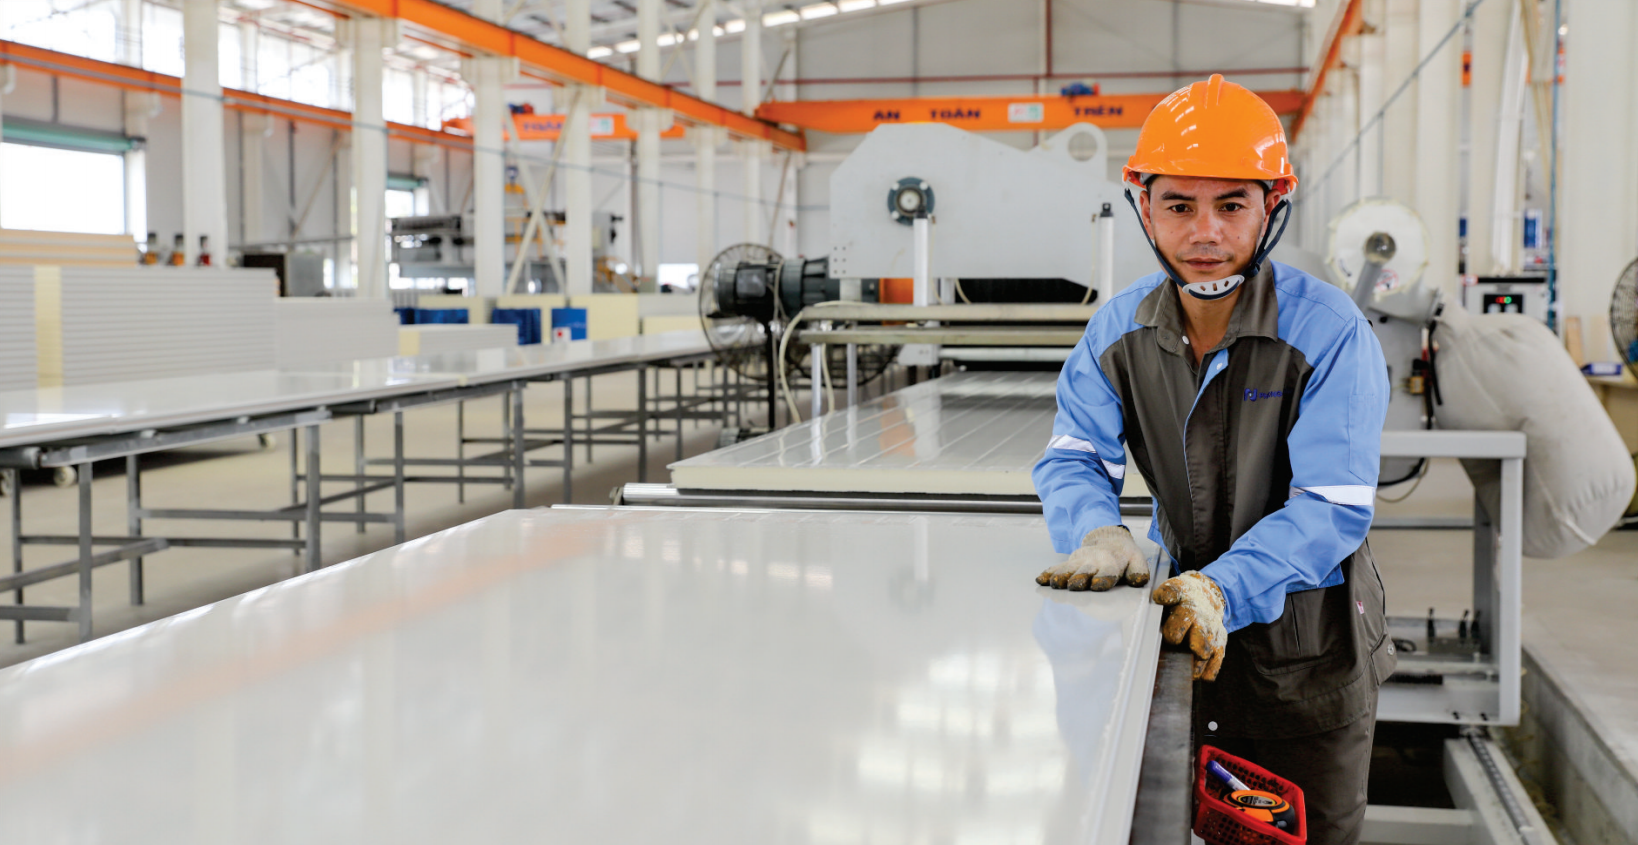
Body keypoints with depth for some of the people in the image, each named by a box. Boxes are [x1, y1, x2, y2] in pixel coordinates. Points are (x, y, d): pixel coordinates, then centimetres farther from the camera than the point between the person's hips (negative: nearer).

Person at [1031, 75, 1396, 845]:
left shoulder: (1329, 333, -20)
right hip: (1183, 620, 4)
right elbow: (1075, 459, -4)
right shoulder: (1119, 330, -6)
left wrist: (1224, 589, -39)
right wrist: (1098, 531, -27)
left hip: (1309, 644, -3)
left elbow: (1332, 508, -25)